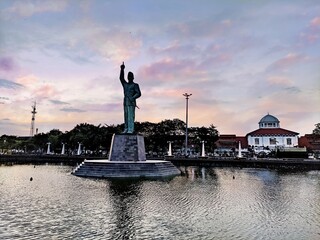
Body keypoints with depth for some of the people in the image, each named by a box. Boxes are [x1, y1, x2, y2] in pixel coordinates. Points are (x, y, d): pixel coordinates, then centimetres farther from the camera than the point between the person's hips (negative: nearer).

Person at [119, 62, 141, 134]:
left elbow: (138, 94, -5)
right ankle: (126, 129, 3)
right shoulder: (125, 84, 20)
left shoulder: (135, 85, 4)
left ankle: (131, 130, -16)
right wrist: (122, 69, -4)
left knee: (131, 116, -12)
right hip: (125, 103, 6)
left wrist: (132, 98, -20)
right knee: (126, 117, 3)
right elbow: (121, 78, 7)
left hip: (131, 103, -6)